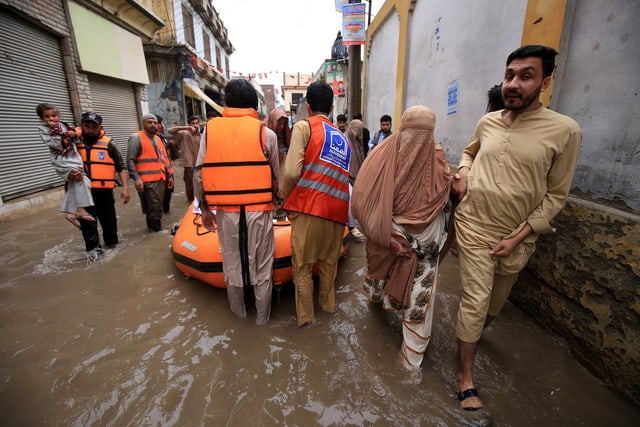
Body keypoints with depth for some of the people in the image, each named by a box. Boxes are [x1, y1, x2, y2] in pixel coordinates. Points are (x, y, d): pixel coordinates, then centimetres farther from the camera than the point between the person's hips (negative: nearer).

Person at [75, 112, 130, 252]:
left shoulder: (108, 144, 3)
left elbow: (121, 167, 3)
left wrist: (125, 187, -6)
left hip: (104, 191, 0)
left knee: (108, 220, 12)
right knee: (87, 221, -3)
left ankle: (111, 244, 31)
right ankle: (94, 248, 0)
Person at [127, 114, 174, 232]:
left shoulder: (158, 139, 20)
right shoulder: (136, 137, -4)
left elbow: (165, 158, 24)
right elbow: (130, 160, -10)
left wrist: (169, 175, 20)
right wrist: (136, 178, -19)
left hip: (160, 178, 8)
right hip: (147, 180, -7)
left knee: (158, 206, 13)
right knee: (154, 207, -8)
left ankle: (156, 228, 24)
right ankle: (157, 230, 1)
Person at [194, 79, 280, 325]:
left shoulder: (210, 129, 2)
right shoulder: (266, 133, -4)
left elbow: (199, 174, 1)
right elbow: (276, 177, -1)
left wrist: (205, 208, 11)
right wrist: (276, 199, 17)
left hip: (226, 211, 2)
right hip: (259, 210, -2)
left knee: (231, 264, 19)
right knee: (262, 267, 13)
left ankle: (238, 312, 37)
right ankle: (262, 317, 29)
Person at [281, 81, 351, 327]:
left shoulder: (304, 127, 0)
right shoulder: (343, 137, 18)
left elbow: (292, 172, -10)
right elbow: (346, 176, 10)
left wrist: (287, 199, 5)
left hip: (308, 207, -5)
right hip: (337, 209, 6)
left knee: (302, 265, 9)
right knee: (329, 261, 21)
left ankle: (305, 316, 20)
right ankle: (328, 304, 37)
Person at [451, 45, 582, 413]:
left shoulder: (565, 130, -10)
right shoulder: (488, 121, 1)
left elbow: (556, 195, -7)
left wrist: (519, 237, -12)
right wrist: (464, 170, 0)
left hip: (518, 236, 0)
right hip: (475, 227, 1)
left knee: (496, 301, 20)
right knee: (475, 300, -2)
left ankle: (475, 333, 53)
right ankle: (466, 378, 14)